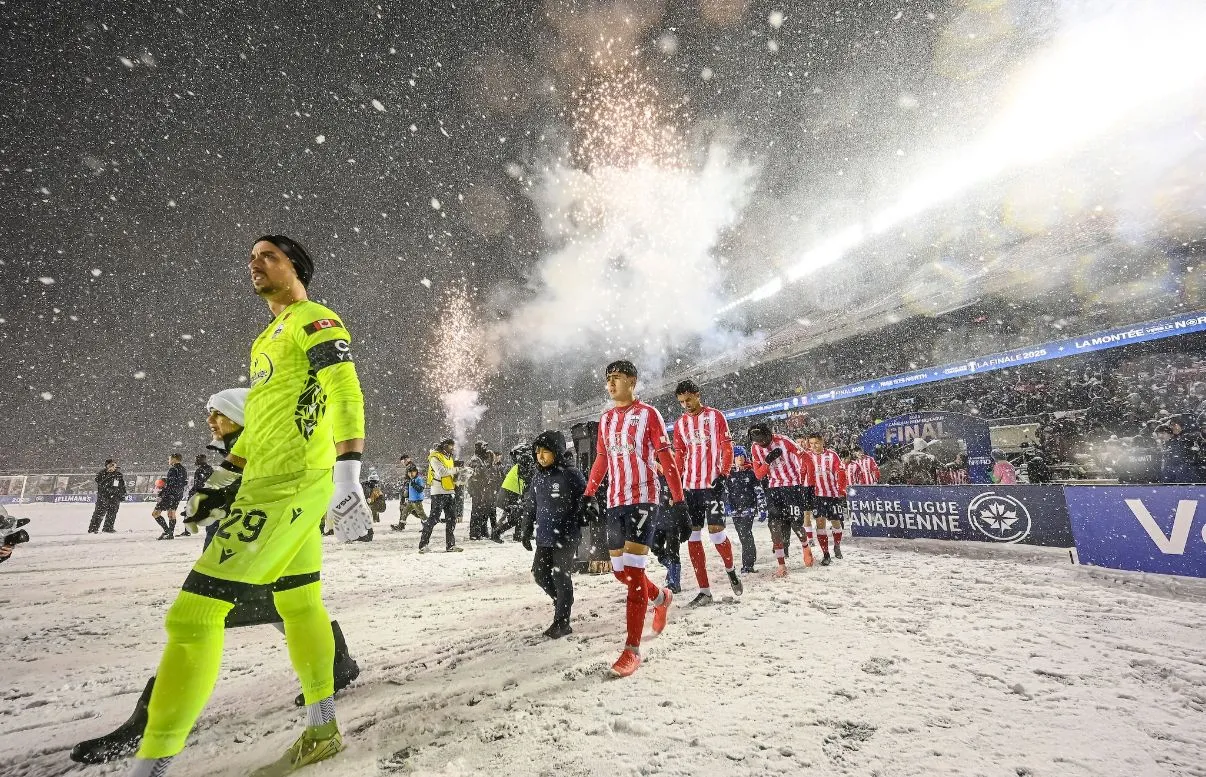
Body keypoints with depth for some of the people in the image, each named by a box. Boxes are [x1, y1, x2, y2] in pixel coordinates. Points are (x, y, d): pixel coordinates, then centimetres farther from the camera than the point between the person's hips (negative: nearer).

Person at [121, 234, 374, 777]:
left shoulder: (315, 320, -5)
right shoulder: (268, 338, 24)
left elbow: (346, 396, -17)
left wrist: (347, 475, -26)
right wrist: (223, 479, 25)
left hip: (293, 484, -10)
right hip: (270, 483, 10)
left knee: (195, 611, -9)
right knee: (299, 605, 13)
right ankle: (321, 732, 26)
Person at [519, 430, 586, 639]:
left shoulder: (570, 474, -13)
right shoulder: (538, 476, 7)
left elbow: (586, 502, -11)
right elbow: (530, 505, 16)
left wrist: (578, 527, -14)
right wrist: (527, 531, 16)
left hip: (566, 537, -6)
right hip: (544, 536, 6)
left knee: (560, 576, 1)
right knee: (540, 573, 9)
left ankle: (561, 622, 17)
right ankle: (562, 601, 35)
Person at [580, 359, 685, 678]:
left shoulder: (648, 414, -5)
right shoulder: (605, 419, 13)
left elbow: (666, 459, -7)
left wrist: (678, 500, -10)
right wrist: (588, 495, 12)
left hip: (642, 499, -6)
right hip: (614, 502, 6)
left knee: (633, 572, -9)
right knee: (620, 571, 11)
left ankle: (632, 649, 3)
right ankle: (661, 597, 40)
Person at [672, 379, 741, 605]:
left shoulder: (715, 416, 1)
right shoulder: (679, 424, 11)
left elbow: (727, 447, -1)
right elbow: (679, 456, 13)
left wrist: (723, 474, -12)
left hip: (713, 484, -4)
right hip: (689, 486, 4)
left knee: (715, 531, -9)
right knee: (692, 536, 2)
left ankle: (730, 569, 24)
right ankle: (704, 591, 11)